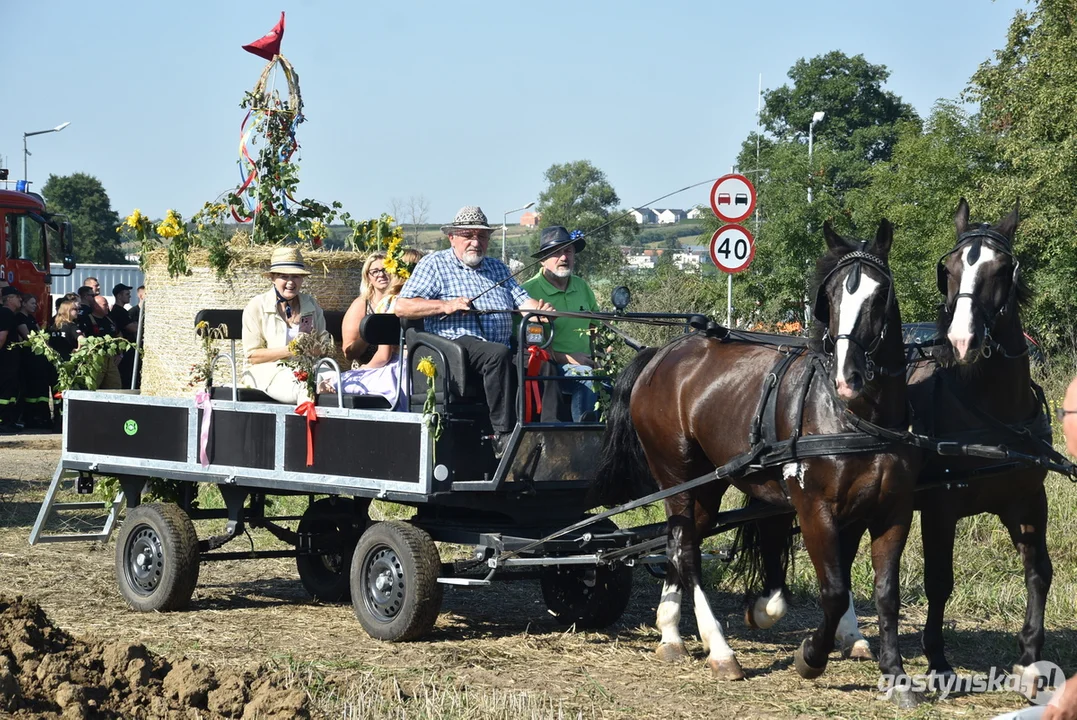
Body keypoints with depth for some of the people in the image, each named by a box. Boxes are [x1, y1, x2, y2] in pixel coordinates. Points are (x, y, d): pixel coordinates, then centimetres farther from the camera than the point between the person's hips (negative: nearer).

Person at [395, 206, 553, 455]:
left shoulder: (498, 268, 29)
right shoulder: (435, 264, 12)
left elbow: (523, 302, 17)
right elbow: (402, 306, 2)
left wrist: (539, 308, -8)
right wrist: (446, 306, -11)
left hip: (501, 346, 5)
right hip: (457, 342, -5)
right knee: (499, 353, -36)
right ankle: (504, 434, -35)